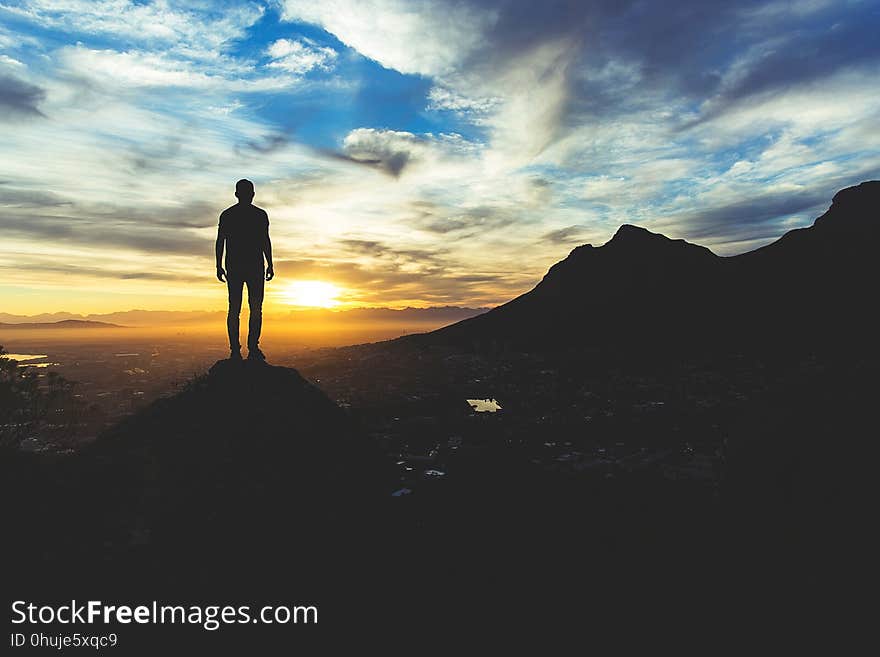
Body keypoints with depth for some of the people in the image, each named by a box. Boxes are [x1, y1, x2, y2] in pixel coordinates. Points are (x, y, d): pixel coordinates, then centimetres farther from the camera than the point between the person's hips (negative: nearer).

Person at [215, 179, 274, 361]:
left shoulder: (226, 215, 10)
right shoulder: (260, 214, 1)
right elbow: (265, 242, -3)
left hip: (233, 267, 3)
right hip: (255, 266, -2)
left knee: (234, 309, 3)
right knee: (255, 308, -2)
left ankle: (235, 351, 1)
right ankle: (253, 349, -7)